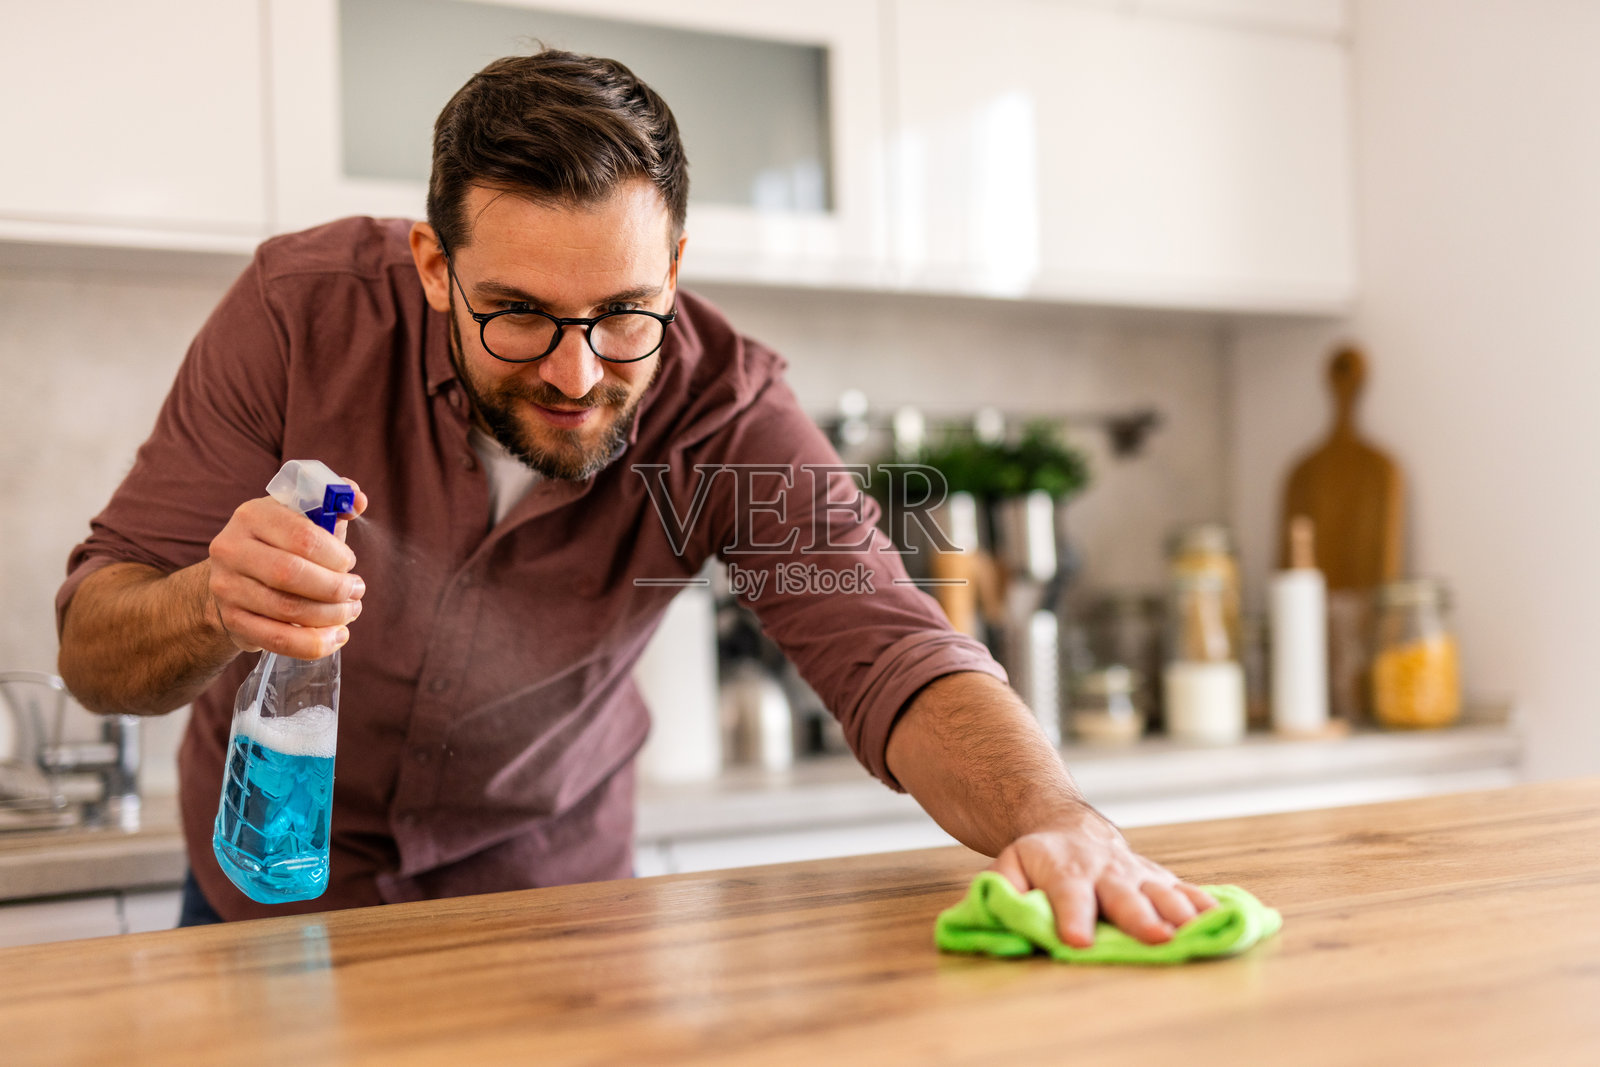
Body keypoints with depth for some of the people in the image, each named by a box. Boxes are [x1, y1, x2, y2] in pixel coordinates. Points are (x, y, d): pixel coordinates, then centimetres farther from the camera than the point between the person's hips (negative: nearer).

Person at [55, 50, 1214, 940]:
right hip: (272, 876, 1)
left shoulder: (726, 410, -24)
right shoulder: (305, 311, -25)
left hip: (542, 888, 0)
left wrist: (1056, 820, -55)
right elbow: (93, 650, -21)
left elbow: (892, 655, -34)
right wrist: (213, 606, -45)